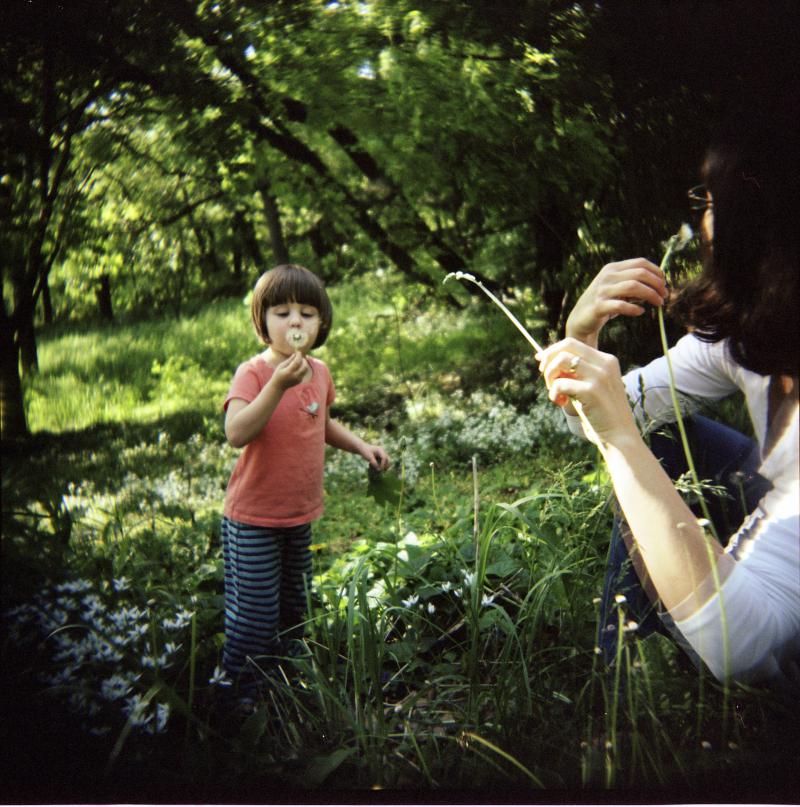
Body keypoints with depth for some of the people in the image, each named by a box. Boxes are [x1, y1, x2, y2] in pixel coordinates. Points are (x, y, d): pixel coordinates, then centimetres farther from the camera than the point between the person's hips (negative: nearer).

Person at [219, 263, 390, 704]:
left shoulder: (319, 372, 0)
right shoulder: (252, 373, -21)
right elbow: (237, 433, -39)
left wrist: (360, 445, 7)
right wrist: (278, 384, -46)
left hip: (301, 516, 7)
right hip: (253, 521, -7)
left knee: (293, 609, 23)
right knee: (254, 619, 2)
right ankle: (240, 694, 26)